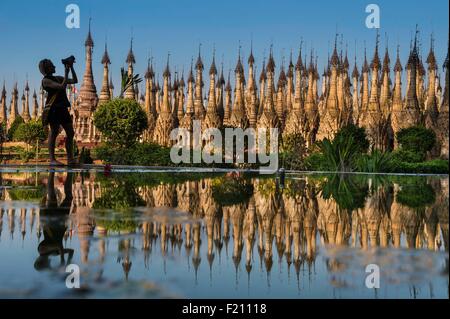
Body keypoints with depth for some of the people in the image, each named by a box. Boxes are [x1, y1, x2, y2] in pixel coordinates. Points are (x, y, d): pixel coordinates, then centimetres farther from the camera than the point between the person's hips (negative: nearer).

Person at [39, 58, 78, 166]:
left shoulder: (57, 78, 18)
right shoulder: (46, 80, -5)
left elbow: (75, 81, 18)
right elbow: (62, 86, -19)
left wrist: (71, 68, 10)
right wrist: (66, 73, -13)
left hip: (63, 108, 8)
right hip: (53, 109, -8)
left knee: (70, 133, 4)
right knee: (54, 132, -8)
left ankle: (70, 159, 8)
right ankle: (52, 159, -5)